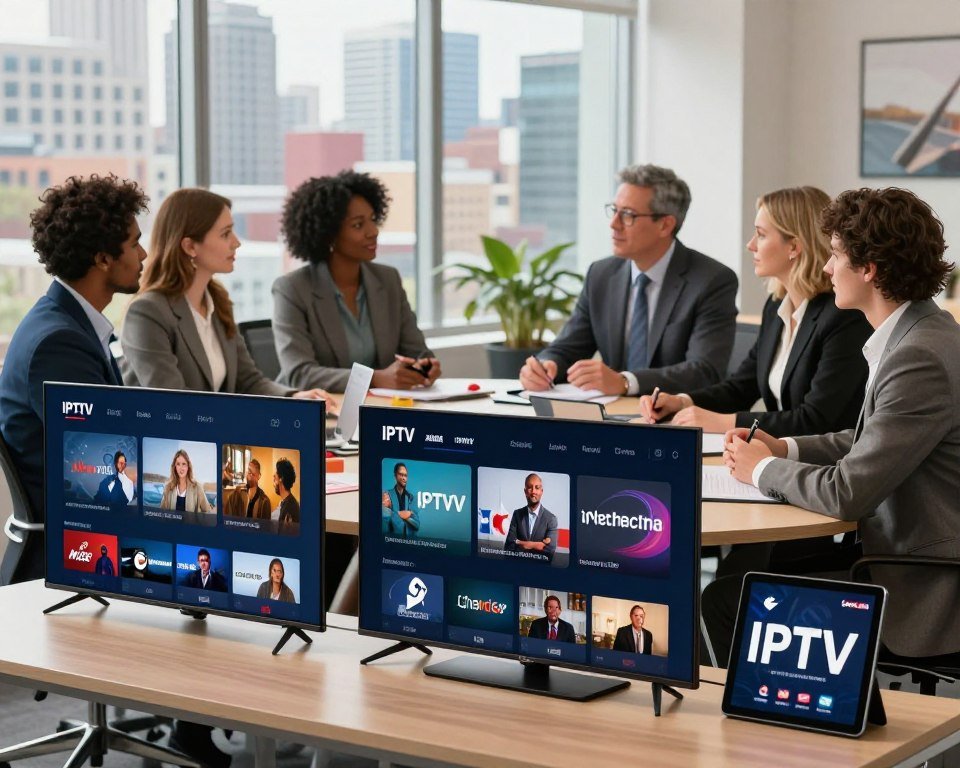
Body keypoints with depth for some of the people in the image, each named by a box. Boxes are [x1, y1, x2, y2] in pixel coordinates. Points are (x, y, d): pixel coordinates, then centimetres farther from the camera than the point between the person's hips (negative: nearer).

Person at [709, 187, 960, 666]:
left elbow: (848, 494, -24)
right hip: (901, 555, 9)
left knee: (727, 601, -5)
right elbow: (870, 441, 19)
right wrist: (783, 449, 6)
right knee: (743, 570, 10)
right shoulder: (917, 337, 7)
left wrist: (764, 469, -6)